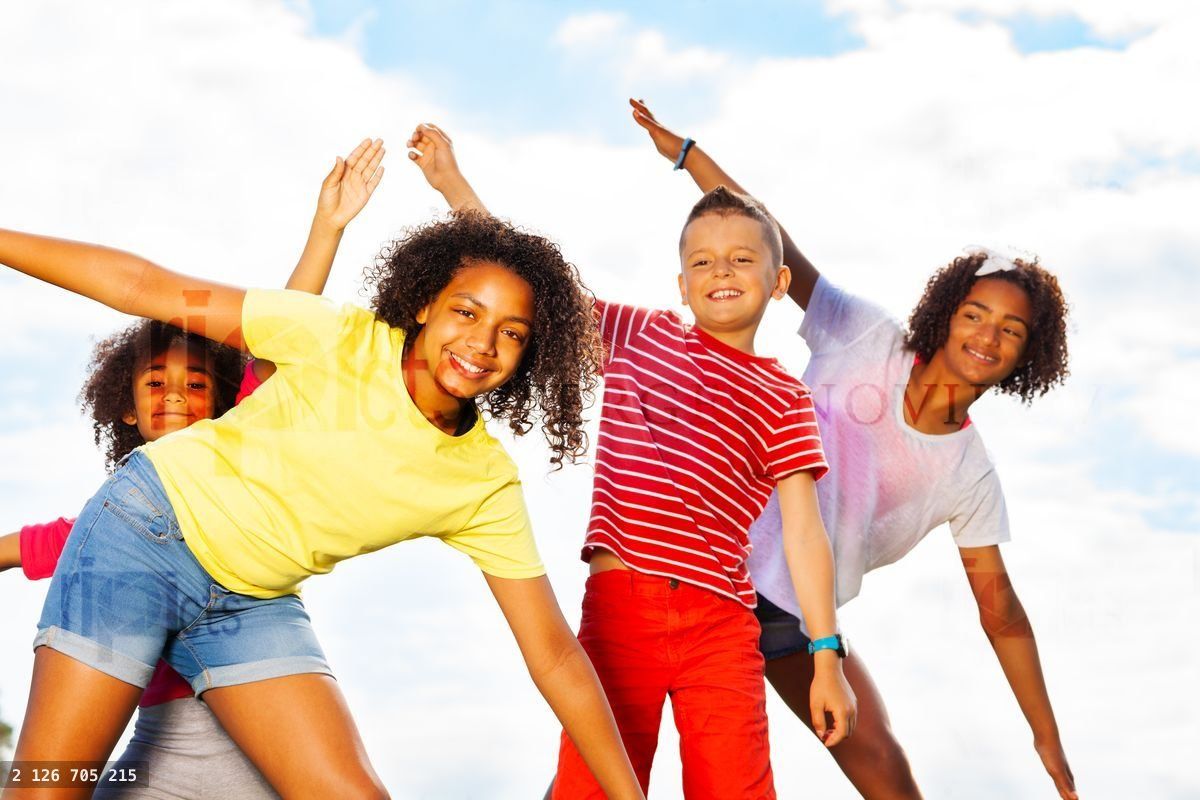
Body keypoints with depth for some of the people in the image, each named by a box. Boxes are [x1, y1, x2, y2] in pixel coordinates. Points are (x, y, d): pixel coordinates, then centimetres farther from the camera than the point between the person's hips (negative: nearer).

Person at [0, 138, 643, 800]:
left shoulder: (488, 486, -7)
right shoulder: (343, 340, -16)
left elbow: (555, 654, -6)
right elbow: (149, 288, -13)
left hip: (254, 606, 4)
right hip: (149, 530, -3)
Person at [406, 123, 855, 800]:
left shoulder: (784, 398, 10)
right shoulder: (638, 335, 13)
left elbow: (804, 530, 5)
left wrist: (828, 656, 0)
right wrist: (451, 181, 12)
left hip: (722, 624, 0)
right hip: (620, 604, 0)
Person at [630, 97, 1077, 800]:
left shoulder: (970, 476, 1)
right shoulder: (869, 339, -5)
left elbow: (1000, 609, 4)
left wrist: (1050, 743, 2)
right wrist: (681, 150, -13)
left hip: (796, 620, 3)